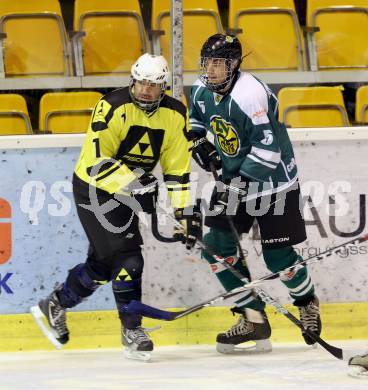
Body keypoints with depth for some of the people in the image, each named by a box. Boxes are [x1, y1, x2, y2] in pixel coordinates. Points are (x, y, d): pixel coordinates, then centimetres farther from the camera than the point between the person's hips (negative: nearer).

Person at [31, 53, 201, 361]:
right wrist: (135, 184, -36)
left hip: (126, 193, 7)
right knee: (127, 259, -15)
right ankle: (132, 331, -3)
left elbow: (178, 169, -2)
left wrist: (186, 212, -8)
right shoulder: (114, 107, -24)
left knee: (103, 264, 14)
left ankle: (54, 307, 36)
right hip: (94, 188, -7)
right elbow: (96, 162, -27)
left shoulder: (175, 115, -7)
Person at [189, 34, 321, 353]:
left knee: (278, 257, -4)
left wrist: (240, 183, -27)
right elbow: (197, 116, 22)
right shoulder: (202, 90, -2)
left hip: (272, 182, -8)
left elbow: (268, 150, -28)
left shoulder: (249, 95, -27)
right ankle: (253, 318, 5)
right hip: (234, 179, 8)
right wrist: (199, 140, 3)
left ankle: (307, 302, 27)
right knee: (217, 246, -3)